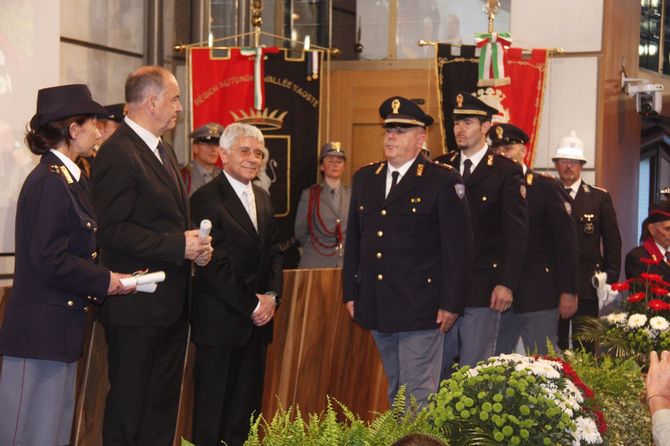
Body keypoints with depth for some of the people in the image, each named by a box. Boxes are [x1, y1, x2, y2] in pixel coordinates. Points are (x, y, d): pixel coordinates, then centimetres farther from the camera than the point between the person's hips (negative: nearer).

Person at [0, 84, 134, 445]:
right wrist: (104, 282, -13)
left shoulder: (68, 178, 13)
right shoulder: (50, 182, -16)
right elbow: (49, 260, -21)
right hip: (41, 330, -10)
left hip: (58, 327, 10)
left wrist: (109, 277, 4)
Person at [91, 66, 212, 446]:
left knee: (164, 401, 16)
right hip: (138, 304, -10)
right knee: (129, 404, 0)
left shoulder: (163, 151, 15)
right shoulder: (118, 154, -15)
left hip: (171, 301, 10)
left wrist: (194, 243, 4)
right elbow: (112, 229, -22)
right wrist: (177, 245, -21)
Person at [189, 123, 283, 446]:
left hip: (258, 319, 7)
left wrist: (271, 295, -1)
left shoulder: (262, 198, 14)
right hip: (221, 319, -7)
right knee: (213, 408, 1)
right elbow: (215, 264, -14)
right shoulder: (206, 199, -10)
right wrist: (251, 305, -11)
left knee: (248, 404, 9)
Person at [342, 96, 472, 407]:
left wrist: (451, 303, -11)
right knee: (395, 391, 15)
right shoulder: (364, 179, 12)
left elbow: (458, 247, -8)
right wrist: (351, 292, 12)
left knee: (418, 395, -5)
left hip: (420, 310, -6)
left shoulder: (443, 182, -6)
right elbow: (353, 239, 16)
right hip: (377, 309, 6)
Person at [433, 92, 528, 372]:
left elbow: (516, 232, -7)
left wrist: (507, 283, -13)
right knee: (435, 367, 7)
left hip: (483, 289, -4)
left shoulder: (506, 172, -3)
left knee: (475, 370, 1)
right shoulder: (440, 168, 10)